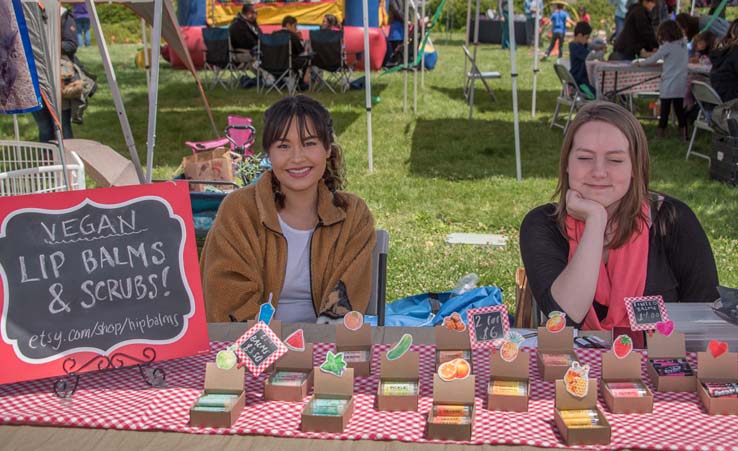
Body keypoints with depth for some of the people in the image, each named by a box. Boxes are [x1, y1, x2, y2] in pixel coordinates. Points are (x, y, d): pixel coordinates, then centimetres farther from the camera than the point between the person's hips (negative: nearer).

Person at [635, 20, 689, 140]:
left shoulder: (668, 46, -11)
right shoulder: (683, 43, 9)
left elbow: (654, 59, -10)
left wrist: (641, 63, 5)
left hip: (669, 84, -6)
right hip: (681, 83, 6)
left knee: (665, 108, 1)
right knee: (679, 108, 10)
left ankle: (661, 131, 7)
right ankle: (684, 133, 9)